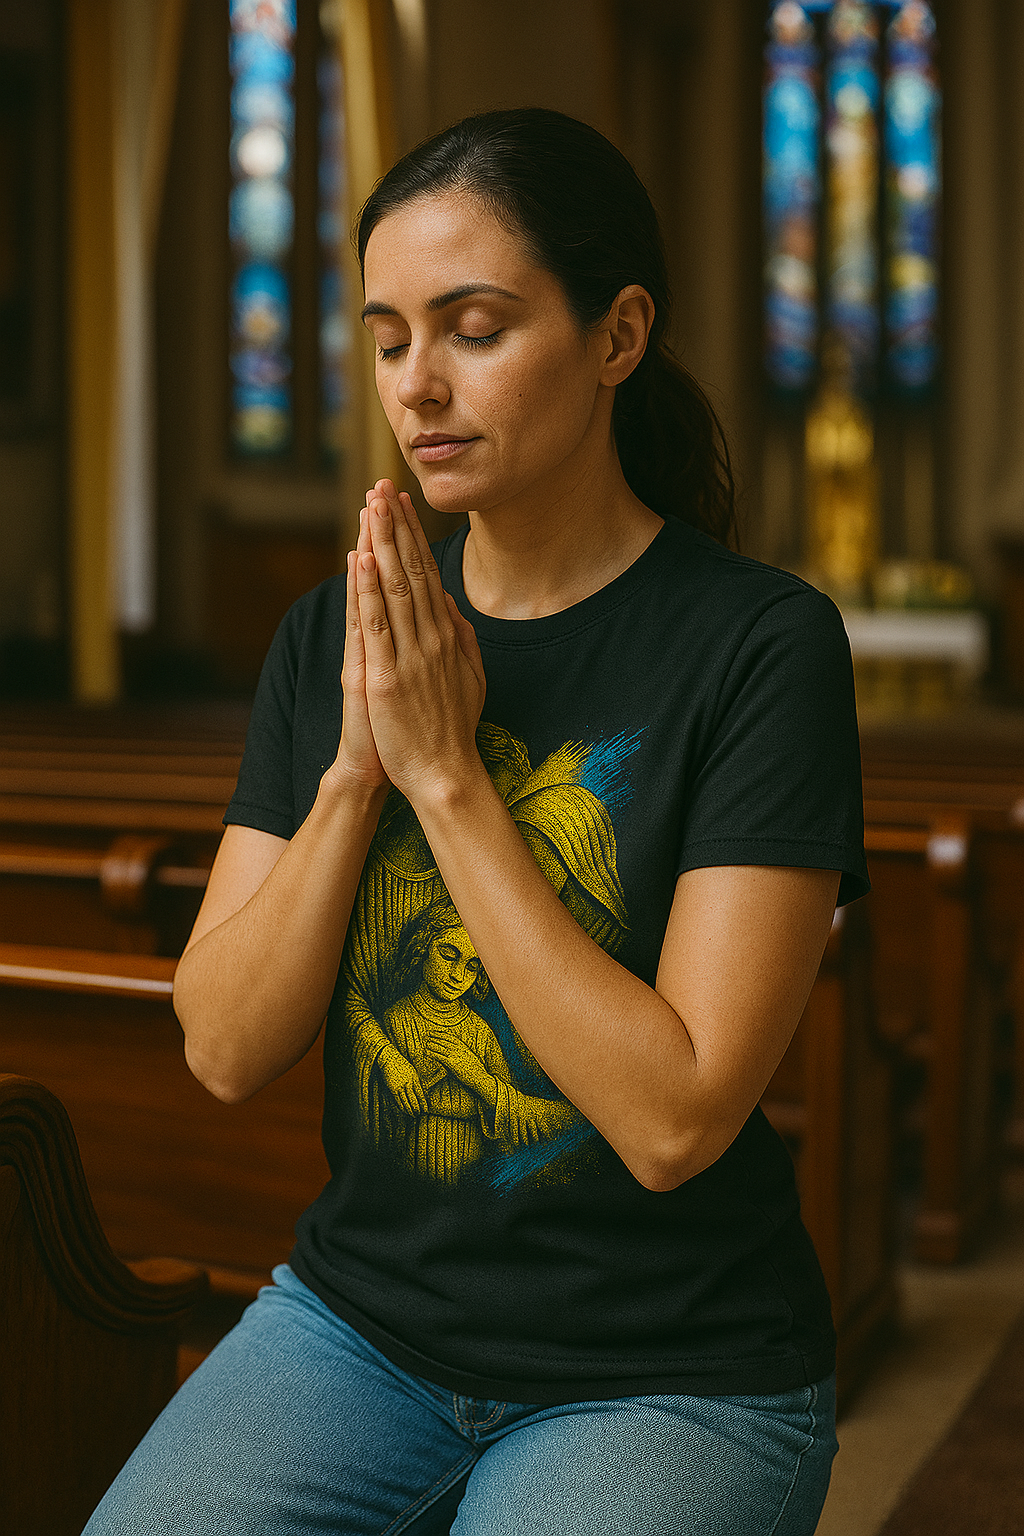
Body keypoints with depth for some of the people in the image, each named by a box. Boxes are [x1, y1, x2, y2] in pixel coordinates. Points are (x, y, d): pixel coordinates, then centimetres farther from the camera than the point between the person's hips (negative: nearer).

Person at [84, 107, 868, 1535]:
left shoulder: (764, 642, -14)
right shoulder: (331, 634, 0)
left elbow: (675, 1118, -20)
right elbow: (225, 1050, -3)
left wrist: (446, 773, -20)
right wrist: (353, 769, -17)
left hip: (671, 1380, -3)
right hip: (360, 1320, 4)